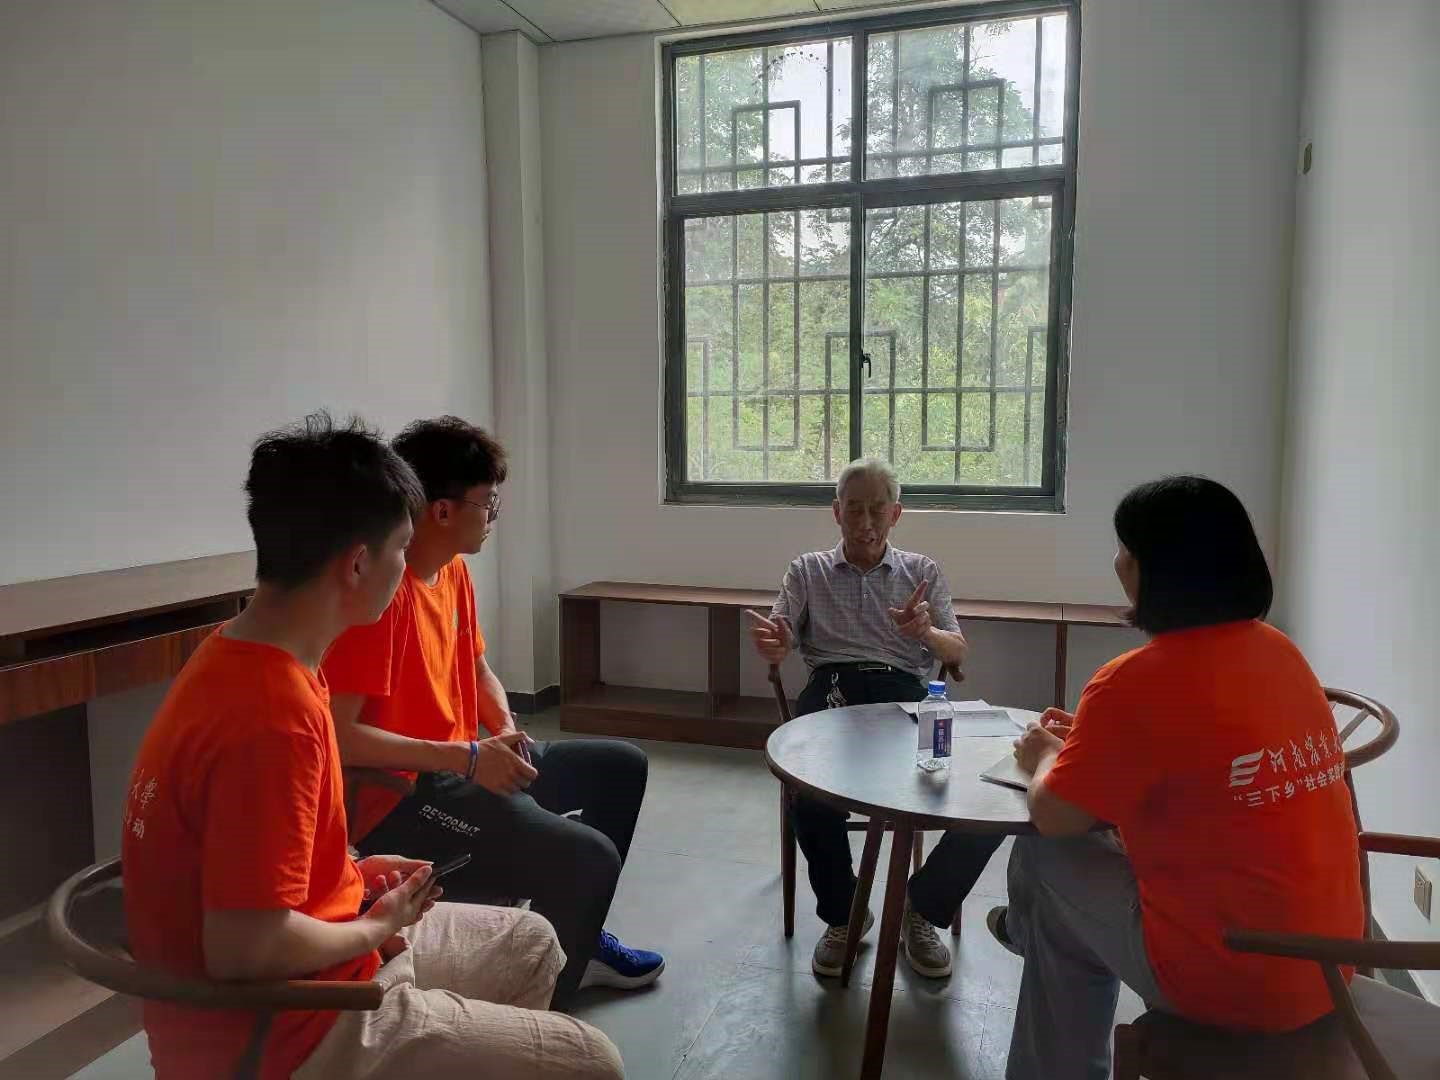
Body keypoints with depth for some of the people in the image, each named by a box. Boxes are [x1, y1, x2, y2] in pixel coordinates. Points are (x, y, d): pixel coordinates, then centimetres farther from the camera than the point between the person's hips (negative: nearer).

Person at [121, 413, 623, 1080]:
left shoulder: (236, 662, 0)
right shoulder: (274, 713, -30)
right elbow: (243, 949, -30)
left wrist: (352, 873, 4)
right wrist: (378, 928, -13)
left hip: (301, 967, 9)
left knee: (528, 945, 20)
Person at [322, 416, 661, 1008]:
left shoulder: (453, 571, 6)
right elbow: (336, 735, -29)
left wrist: (505, 728, -2)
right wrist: (466, 757, -29)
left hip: (462, 766, 10)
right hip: (398, 799, -10)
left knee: (622, 766, 17)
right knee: (590, 859, -23)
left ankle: (578, 941, 27)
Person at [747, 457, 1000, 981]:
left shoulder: (922, 571, 20)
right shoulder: (807, 571, 19)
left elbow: (957, 652, 11)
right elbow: (779, 644, 7)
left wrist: (926, 632, -14)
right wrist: (772, 644, -20)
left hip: (906, 692, 1)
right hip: (833, 689, -1)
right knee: (809, 791, -33)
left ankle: (922, 908, 3)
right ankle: (842, 914, -3)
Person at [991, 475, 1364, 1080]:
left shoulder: (1139, 680, -22)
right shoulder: (1282, 653, 3)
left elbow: (1053, 818, -12)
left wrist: (1047, 758, 8)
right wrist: (1087, 738, 16)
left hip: (1228, 977, -7)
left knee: (1046, 858, 12)